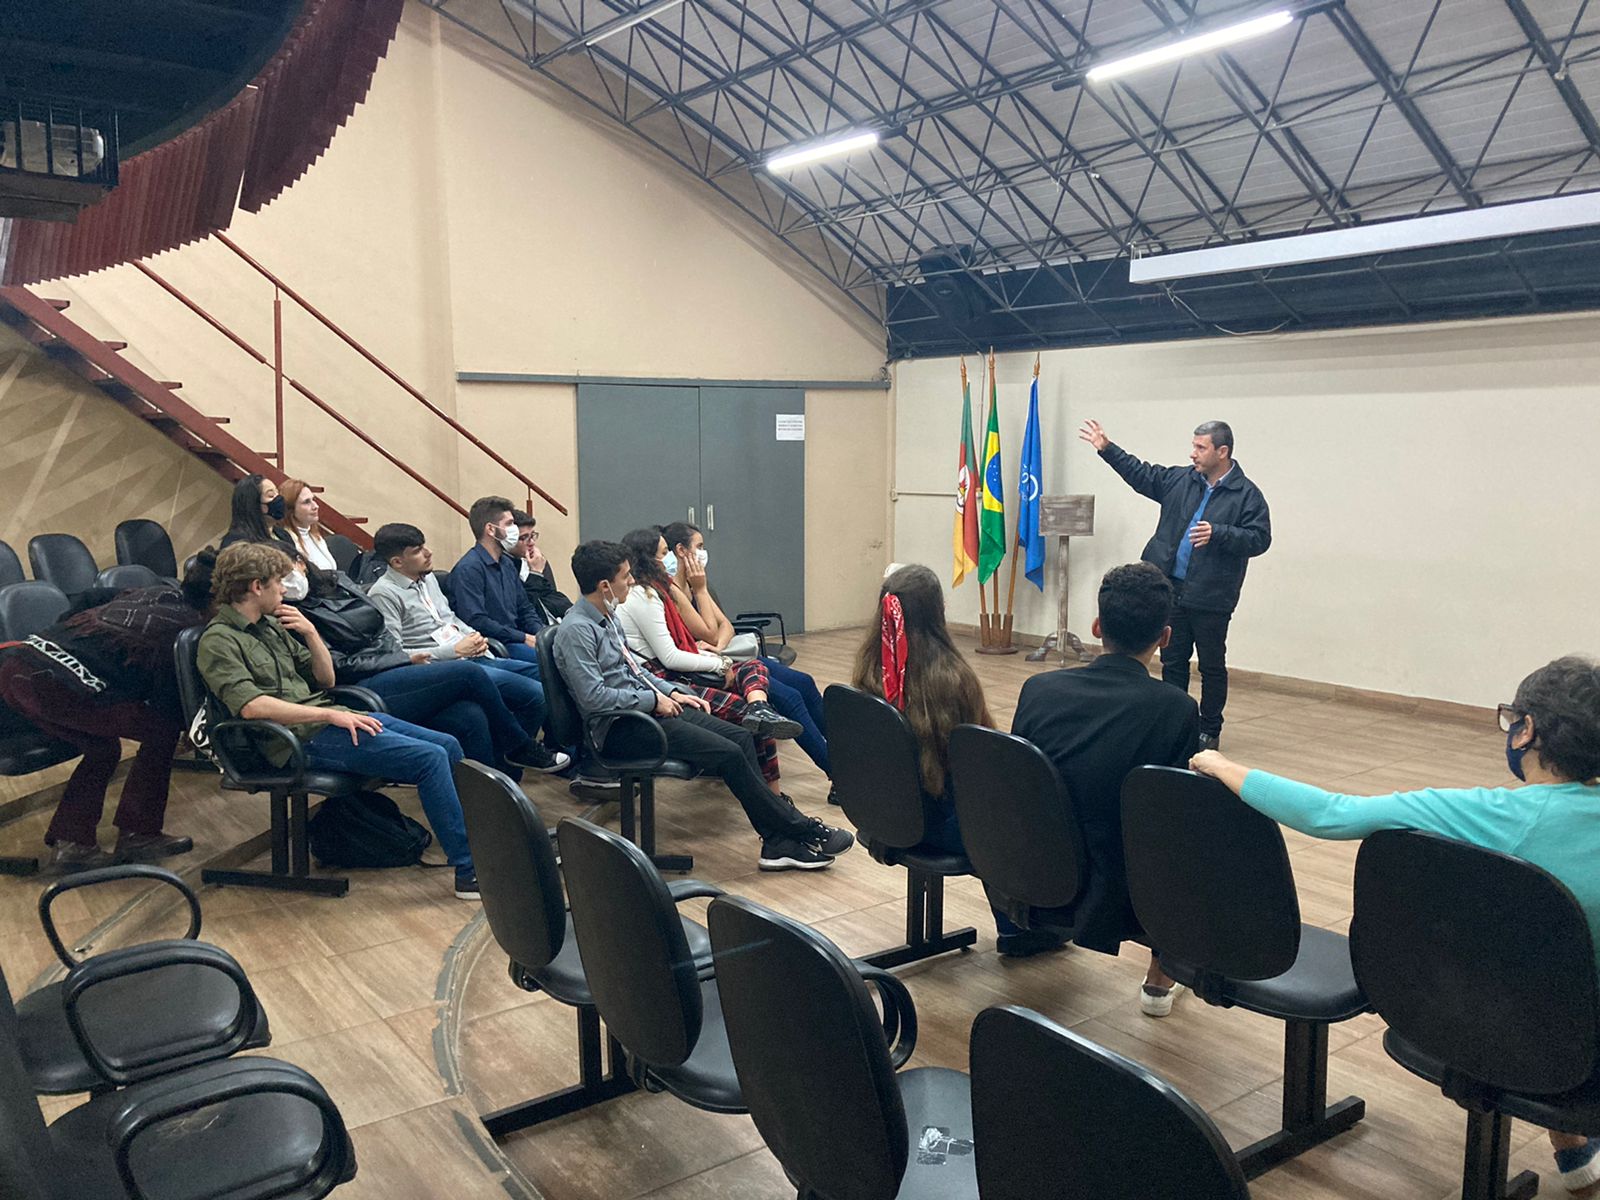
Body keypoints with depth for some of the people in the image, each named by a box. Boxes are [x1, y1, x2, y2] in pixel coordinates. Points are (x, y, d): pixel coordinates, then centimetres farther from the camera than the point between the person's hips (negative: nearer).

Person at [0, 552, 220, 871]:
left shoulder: (155, 592, 19)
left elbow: (91, 597, 34)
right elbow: (169, 709, -3)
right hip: (58, 685, -9)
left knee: (103, 748, 23)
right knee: (162, 730, 3)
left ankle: (70, 841, 21)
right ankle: (137, 835, 11)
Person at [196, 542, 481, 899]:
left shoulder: (271, 625, 18)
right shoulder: (219, 641, -8)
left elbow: (325, 679, 20)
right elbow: (250, 706, -23)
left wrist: (311, 634, 3)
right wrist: (330, 715, -23)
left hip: (328, 717, 9)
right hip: (305, 738, -9)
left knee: (448, 746, 0)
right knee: (431, 759, -21)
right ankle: (469, 872, -16)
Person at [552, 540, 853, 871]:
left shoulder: (606, 617, 13)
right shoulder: (576, 630, -16)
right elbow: (593, 696, -22)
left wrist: (671, 692, 10)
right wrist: (653, 699, -14)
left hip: (646, 708, 10)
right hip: (619, 726, -10)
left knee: (741, 737, -6)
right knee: (728, 754, -19)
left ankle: (776, 843, -11)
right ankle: (803, 831, -7)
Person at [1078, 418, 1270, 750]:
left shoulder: (1247, 495, -7)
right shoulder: (1179, 480, 8)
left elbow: (1259, 539, -13)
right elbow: (1140, 474, 18)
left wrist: (1217, 533, -25)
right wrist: (1107, 449, 13)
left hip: (1211, 598, -5)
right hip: (1171, 590, 5)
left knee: (1212, 666, 7)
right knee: (1172, 661, 12)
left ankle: (1209, 731, 19)